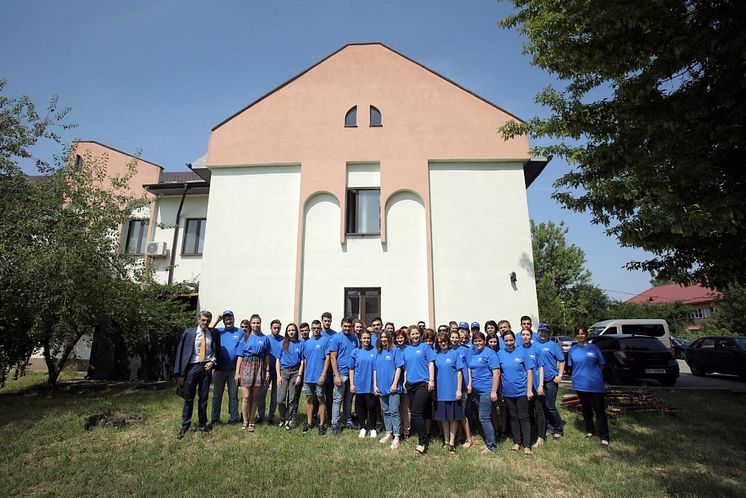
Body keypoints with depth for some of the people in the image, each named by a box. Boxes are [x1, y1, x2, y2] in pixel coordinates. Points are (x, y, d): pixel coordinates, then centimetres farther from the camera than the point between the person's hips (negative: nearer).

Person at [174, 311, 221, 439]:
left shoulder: (214, 333, 3)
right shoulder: (188, 332, -1)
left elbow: (217, 350, 10)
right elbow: (180, 351, -2)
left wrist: (213, 362, -9)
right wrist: (179, 372, -6)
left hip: (207, 367, 1)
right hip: (192, 367, -1)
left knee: (204, 398, 11)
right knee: (189, 398, 5)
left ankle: (202, 425, 24)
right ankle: (185, 426, 17)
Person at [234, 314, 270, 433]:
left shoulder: (265, 338, 8)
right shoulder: (245, 338, 6)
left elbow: (267, 356, 9)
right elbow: (240, 356, 4)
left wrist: (267, 371, 3)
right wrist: (237, 372, -1)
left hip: (259, 367, 1)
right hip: (246, 366, -1)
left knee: (255, 396, 6)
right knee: (246, 396, -4)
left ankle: (251, 421, 18)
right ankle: (245, 421, 12)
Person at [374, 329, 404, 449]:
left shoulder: (395, 350, -4)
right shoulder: (378, 353, 11)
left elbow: (398, 368, -9)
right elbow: (375, 370, 13)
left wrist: (394, 384, -14)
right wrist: (375, 385, 7)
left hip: (393, 387, -6)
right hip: (382, 387, 6)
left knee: (394, 411, -5)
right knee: (385, 411, 14)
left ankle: (396, 437, 0)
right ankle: (388, 433, 25)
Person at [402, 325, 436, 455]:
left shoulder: (425, 347, -1)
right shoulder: (406, 350, 12)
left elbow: (431, 363, -5)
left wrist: (431, 380, -11)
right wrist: (405, 381, 11)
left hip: (422, 383, -6)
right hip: (411, 384, 6)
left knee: (416, 413, -12)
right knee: (415, 413, 11)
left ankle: (422, 443, -2)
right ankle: (422, 437, 27)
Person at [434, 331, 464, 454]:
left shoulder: (454, 353, -3)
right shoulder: (436, 355, 5)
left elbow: (459, 372, -5)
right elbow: (433, 373, 9)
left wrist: (459, 389, -10)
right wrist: (433, 387, 3)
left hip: (453, 391, -3)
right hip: (440, 392, 3)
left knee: (453, 417, 5)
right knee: (444, 417, 12)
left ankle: (452, 442, 15)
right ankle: (446, 441, 25)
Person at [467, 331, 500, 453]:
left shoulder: (489, 353, -11)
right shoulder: (473, 354, 9)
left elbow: (496, 373, -15)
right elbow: (470, 370, 17)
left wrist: (494, 391, -18)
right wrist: (470, 384, 5)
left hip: (487, 390, -7)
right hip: (476, 391, 7)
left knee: (484, 418, -6)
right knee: (484, 418, 15)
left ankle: (492, 446, 5)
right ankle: (488, 442, 27)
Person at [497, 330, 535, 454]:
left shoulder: (522, 352, -7)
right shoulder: (500, 353, -1)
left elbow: (529, 371, -5)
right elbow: (498, 372, 5)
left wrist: (530, 390, -9)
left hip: (522, 391, -3)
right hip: (508, 392, 3)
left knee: (523, 418, 3)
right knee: (513, 417, 14)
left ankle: (527, 445, 10)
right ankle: (517, 442, 26)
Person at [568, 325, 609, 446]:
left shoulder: (594, 348, -2)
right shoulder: (572, 349, 4)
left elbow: (601, 365, 4)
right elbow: (571, 366, 13)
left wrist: (594, 373, -3)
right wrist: (578, 374, 4)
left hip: (595, 384, -3)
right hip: (580, 384, 3)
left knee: (599, 410, -1)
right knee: (586, 409, 16)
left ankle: (604, 437, 4)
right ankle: (589, 431, 31)